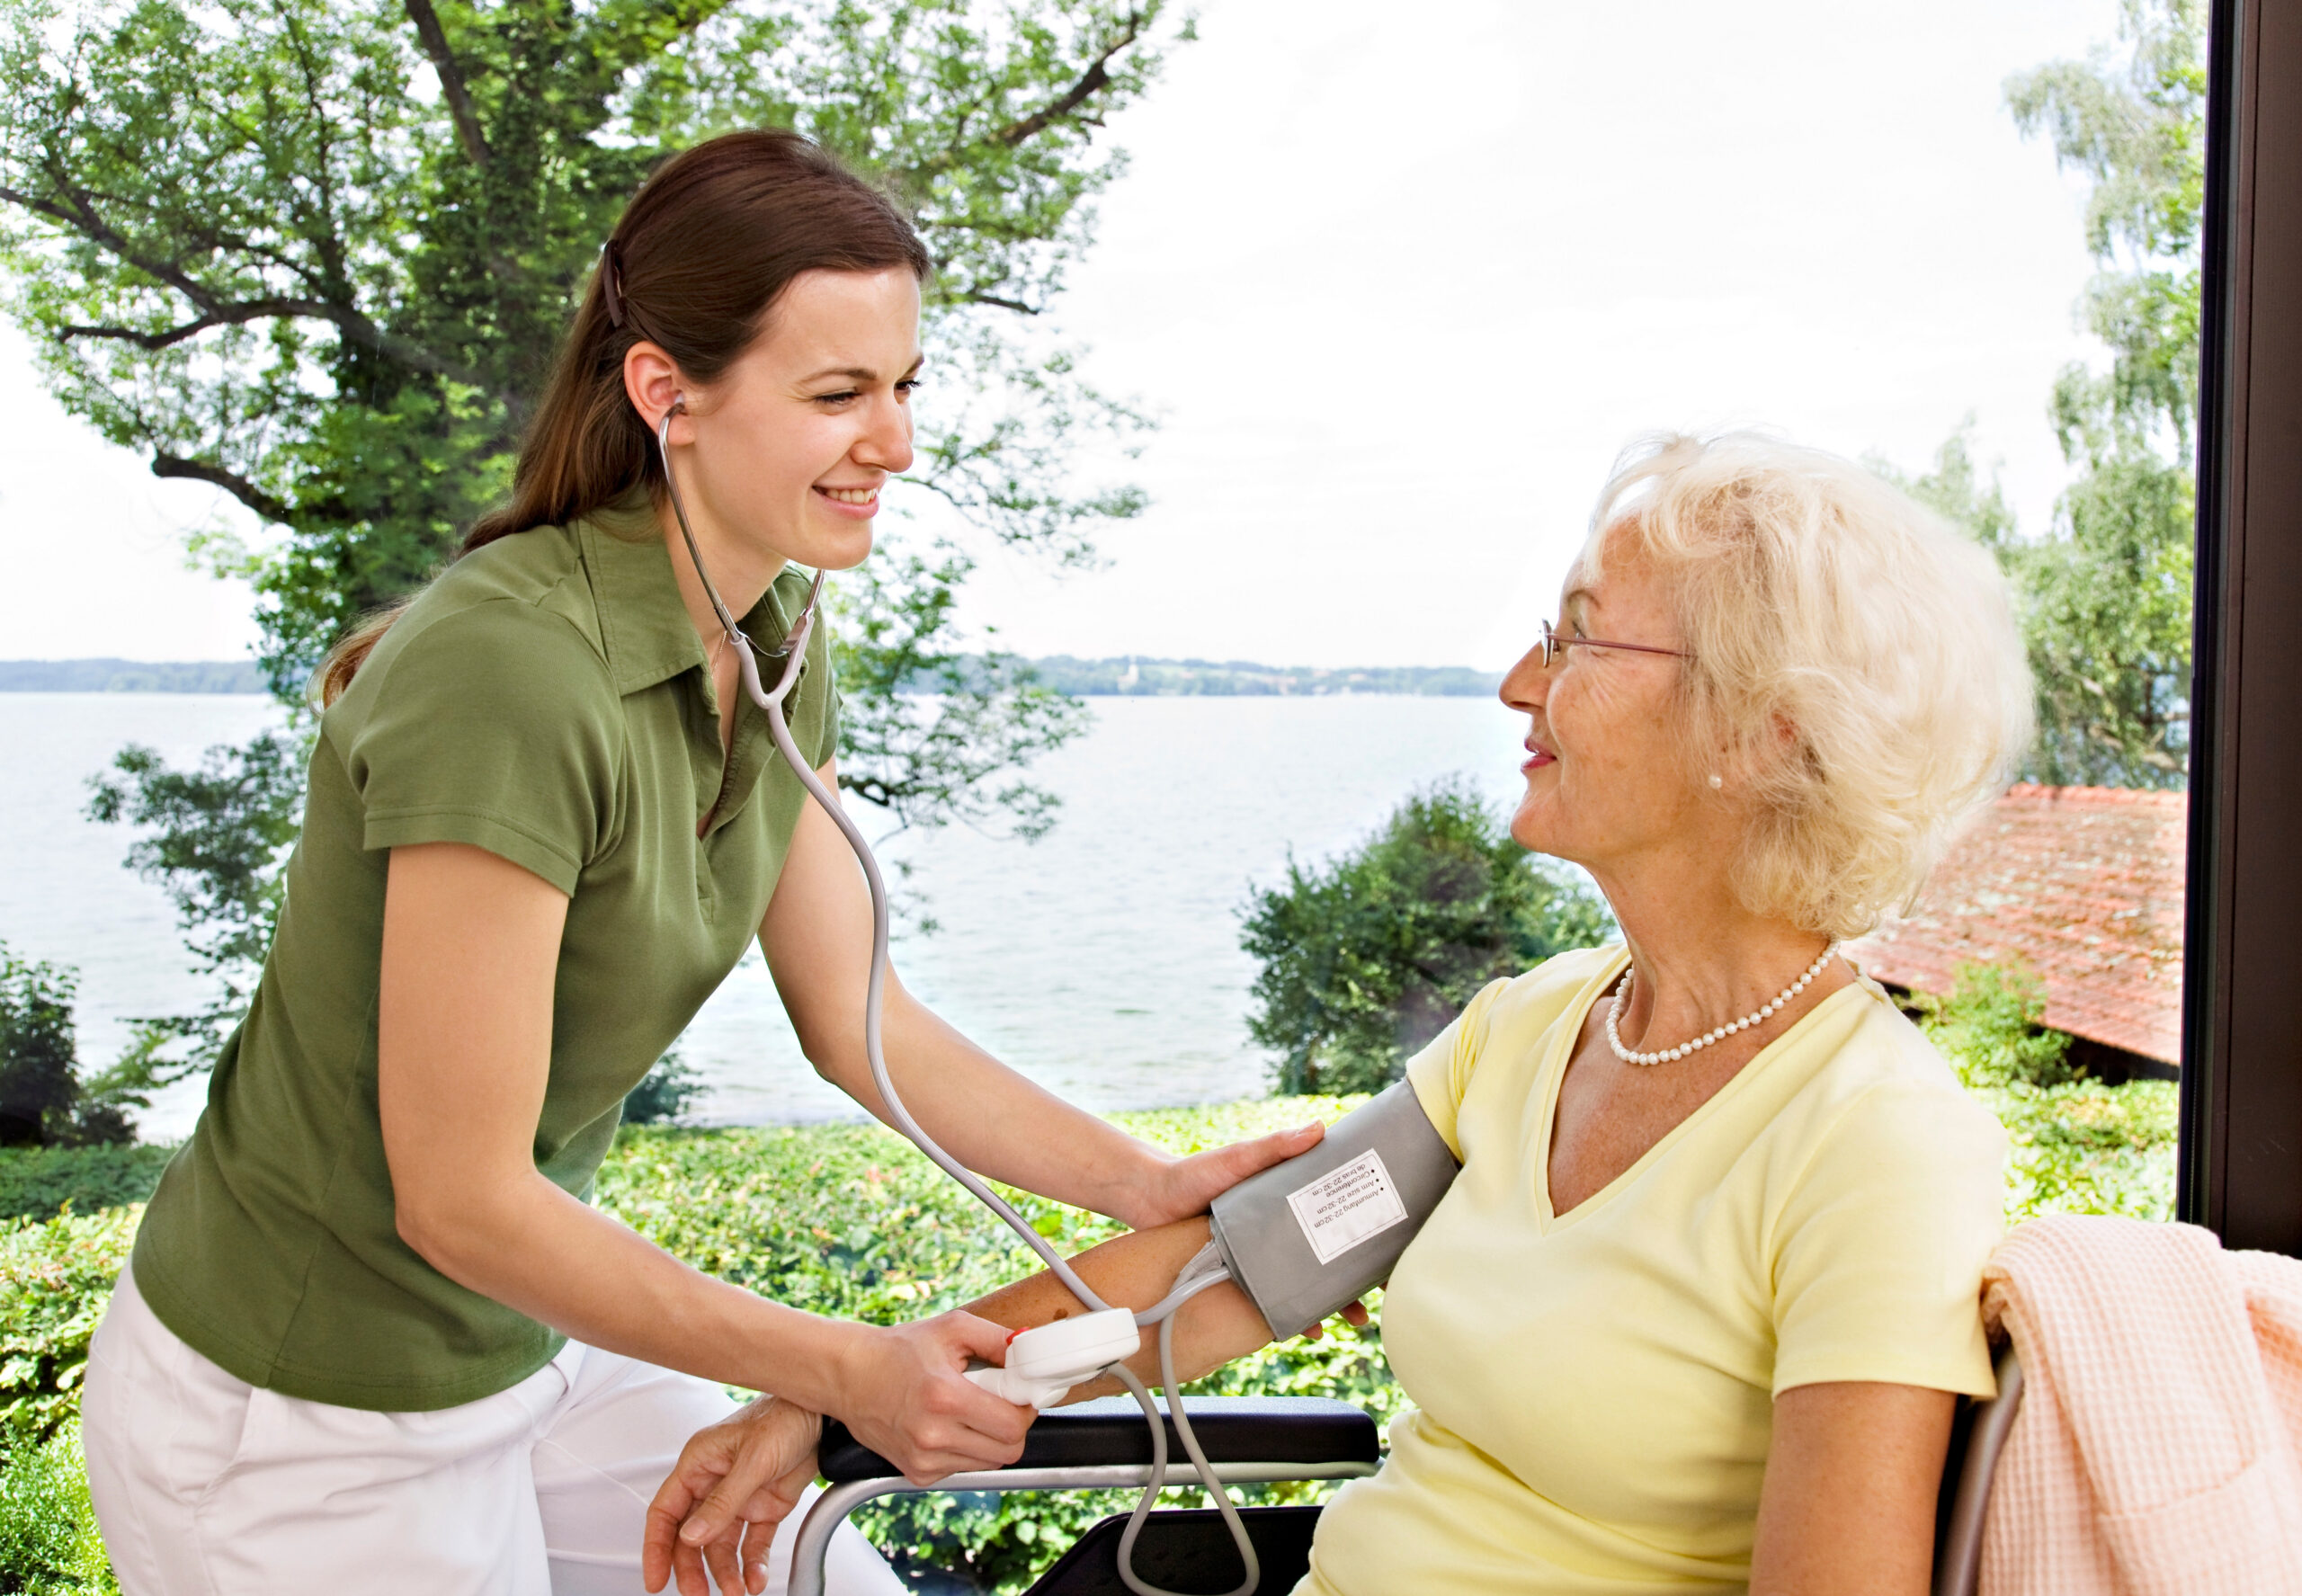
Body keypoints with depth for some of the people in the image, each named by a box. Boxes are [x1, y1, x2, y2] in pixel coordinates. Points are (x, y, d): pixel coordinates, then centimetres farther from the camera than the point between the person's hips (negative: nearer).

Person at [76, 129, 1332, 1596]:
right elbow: (462, 1199, -26)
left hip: (531, 1347, 7)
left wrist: (1148, 1186, -6)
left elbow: (855, 1016, 2)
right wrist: (848, 1372, -20)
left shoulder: (776, 645, -3)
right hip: (295, 1424, -7)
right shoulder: (508, 667, -30)